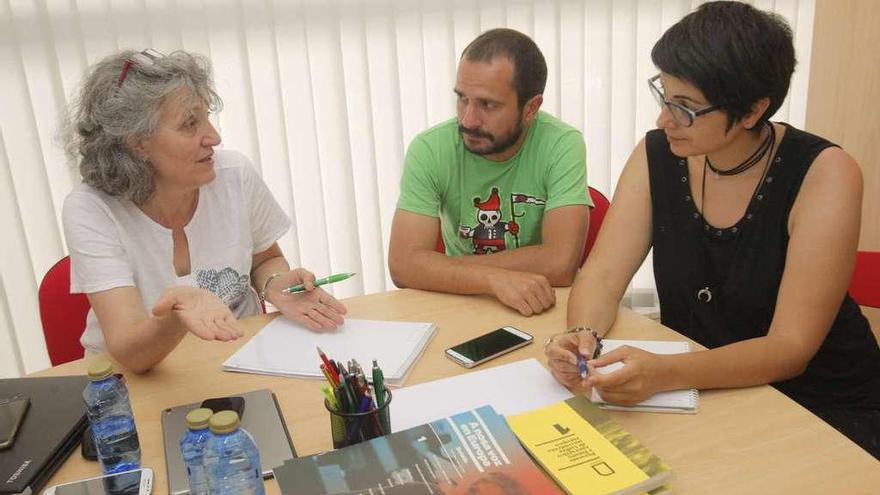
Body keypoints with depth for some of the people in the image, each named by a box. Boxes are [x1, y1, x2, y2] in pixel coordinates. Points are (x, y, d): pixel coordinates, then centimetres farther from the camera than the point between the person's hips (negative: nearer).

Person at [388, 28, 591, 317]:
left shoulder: (563, 146, -14)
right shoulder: (429, 149, -11)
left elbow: (560, 263, -23)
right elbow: (403, 264, -17)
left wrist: (445, 268, -16)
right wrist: (494, 278, -31)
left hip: (543, 309, -1)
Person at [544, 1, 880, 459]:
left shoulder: (823, 175, -19)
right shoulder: (656, 155, -6)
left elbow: (790, 348, -23)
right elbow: (603, 276, -9)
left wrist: (665, 374, -39)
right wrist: (583, 336, -32)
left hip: (820, 404, -3)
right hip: (699, 390, 4)